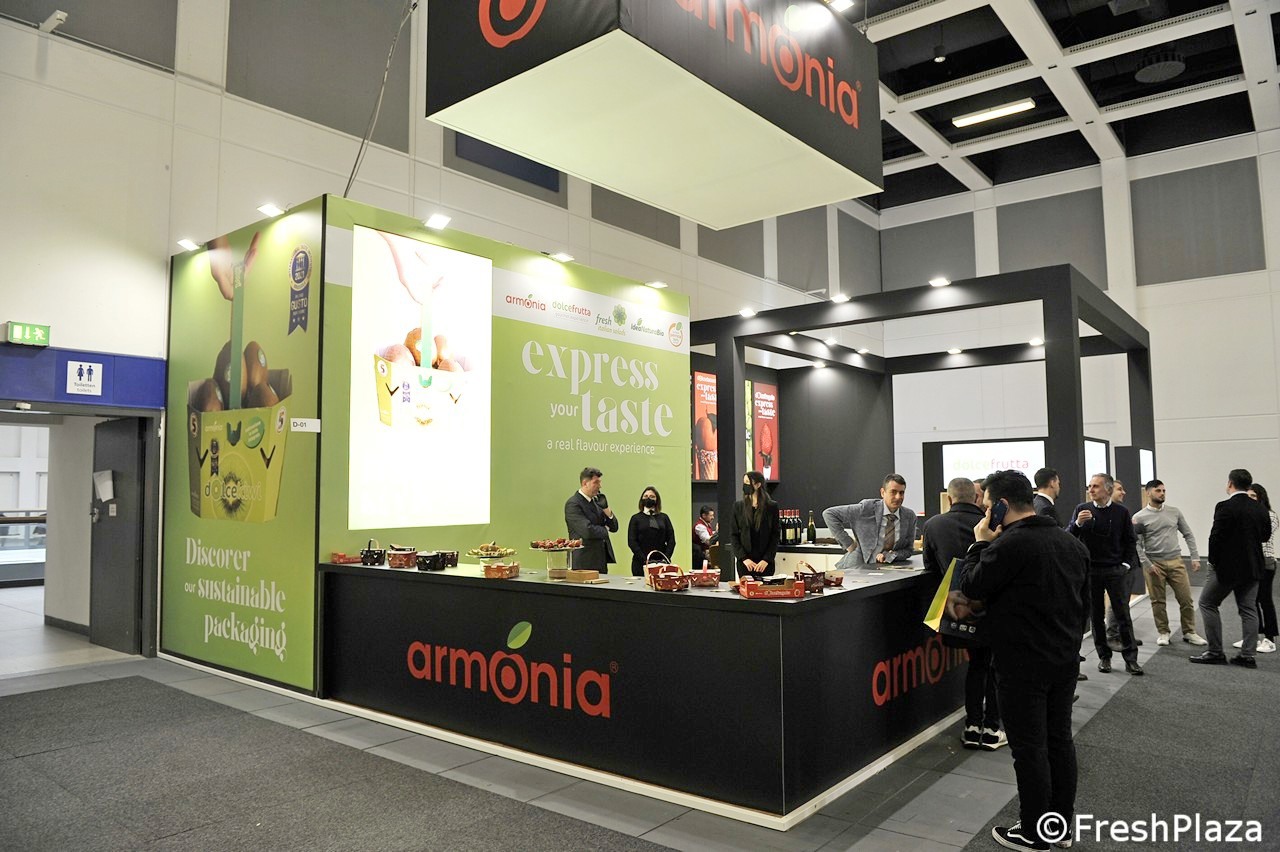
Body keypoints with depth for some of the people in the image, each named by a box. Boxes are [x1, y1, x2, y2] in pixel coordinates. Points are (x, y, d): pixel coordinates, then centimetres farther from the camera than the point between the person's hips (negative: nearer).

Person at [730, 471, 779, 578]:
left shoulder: (772, 507, 2)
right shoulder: (738, 506, 5)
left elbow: (775, 536, 1)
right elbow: (734, 536, 4)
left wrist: (767, 559, -9)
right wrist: (744, 558, -8)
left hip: (766, 563, -1)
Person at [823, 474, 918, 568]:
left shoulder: (910, 517, 1)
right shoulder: (867, 508, -9)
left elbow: (908, 549, 8)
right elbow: (829, 514, -9)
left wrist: (888, 556, -13)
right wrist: (848, 544, -9)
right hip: (859, 567, -3)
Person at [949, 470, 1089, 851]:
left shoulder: (1010, 544, -22)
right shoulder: (1070, 542, 7)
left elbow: (971, 587, -14)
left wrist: (981, 544, -1)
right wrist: (981, 604, 11)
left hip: (1023, 664, -8)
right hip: (1065, 658, 8)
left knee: (1029, 748, 3)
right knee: (1060, 739, 17)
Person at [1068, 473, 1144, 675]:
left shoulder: (1121, 511, 1)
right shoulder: (1082, 509, 1)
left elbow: (1130, 541, 9)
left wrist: (1126, 564, 0)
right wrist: (1077, 524, -21)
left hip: (1116, 570, -1)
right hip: (1090, 571, 1)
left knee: (1123, 615, 0)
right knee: (1097, 615, 7)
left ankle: (1130, 658, 7)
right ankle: (1104, 656, 17)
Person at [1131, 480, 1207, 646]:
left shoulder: (1174, 512, 6)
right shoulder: (1139, 517, -4)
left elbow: (1188, 535, 11)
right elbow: (1137, 544, -5)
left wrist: (1195, 557, 5)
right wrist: (1147, 564, -12)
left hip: (1176, 561, 3)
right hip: (1154, 563, -3)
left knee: (1186, 599, 3)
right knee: (1158, 601, 5)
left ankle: (1189, 632, 17)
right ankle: (1163, 633, 18)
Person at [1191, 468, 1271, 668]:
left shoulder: (1225, 507, -18)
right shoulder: (1260, 508, 3)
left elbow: (1215, 537, -18)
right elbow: (1265, 535, 14)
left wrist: (1213, 561, -4)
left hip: (1228, 567, -7)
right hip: (1252, 567, 7)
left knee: (1207, 603, 5)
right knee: (1248, 609, 12)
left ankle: (1215, 652, 5)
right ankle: (1248, 655, 14)